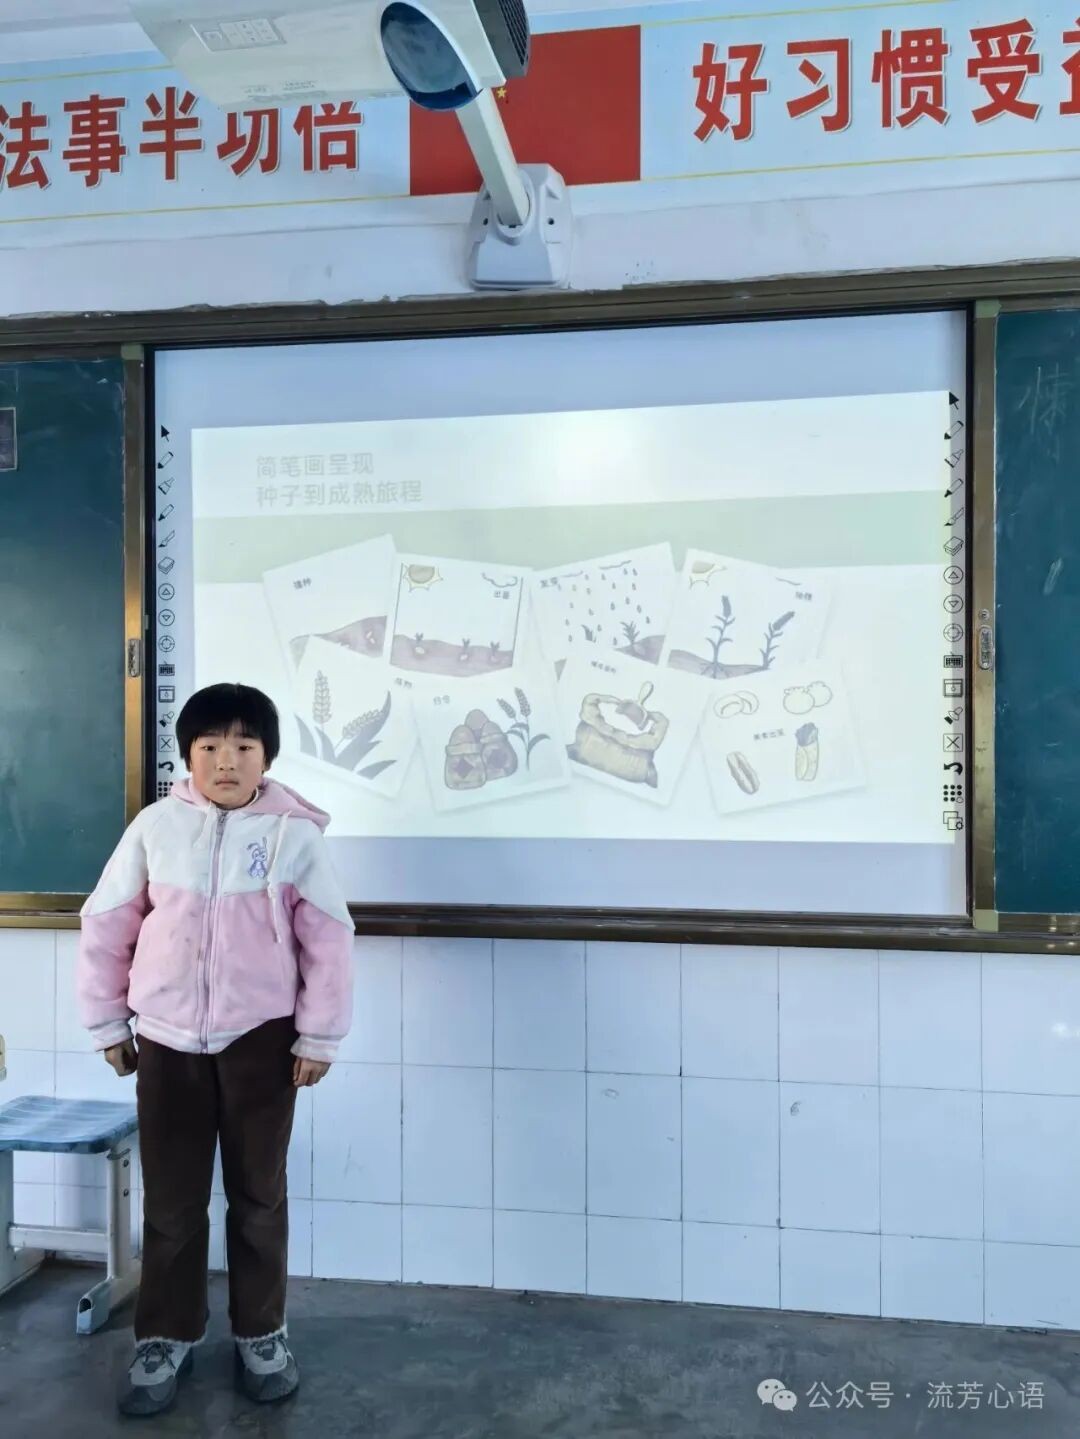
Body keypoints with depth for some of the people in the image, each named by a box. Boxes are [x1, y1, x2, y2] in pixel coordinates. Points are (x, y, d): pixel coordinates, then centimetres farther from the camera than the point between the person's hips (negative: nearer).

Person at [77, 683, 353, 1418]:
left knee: (259, 1195, 13)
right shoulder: (156, 827, -5)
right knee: (170, 1200, 12)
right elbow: (106, 925, 3)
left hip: (261, 1041, -1)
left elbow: (329, 940, -6)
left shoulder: (294, 833, -9)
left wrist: (319, 1037, -5)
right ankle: (165, 1338, 31)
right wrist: (107, 1022, 6)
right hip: (168, 1041, 1)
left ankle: (262, 1334, 31)